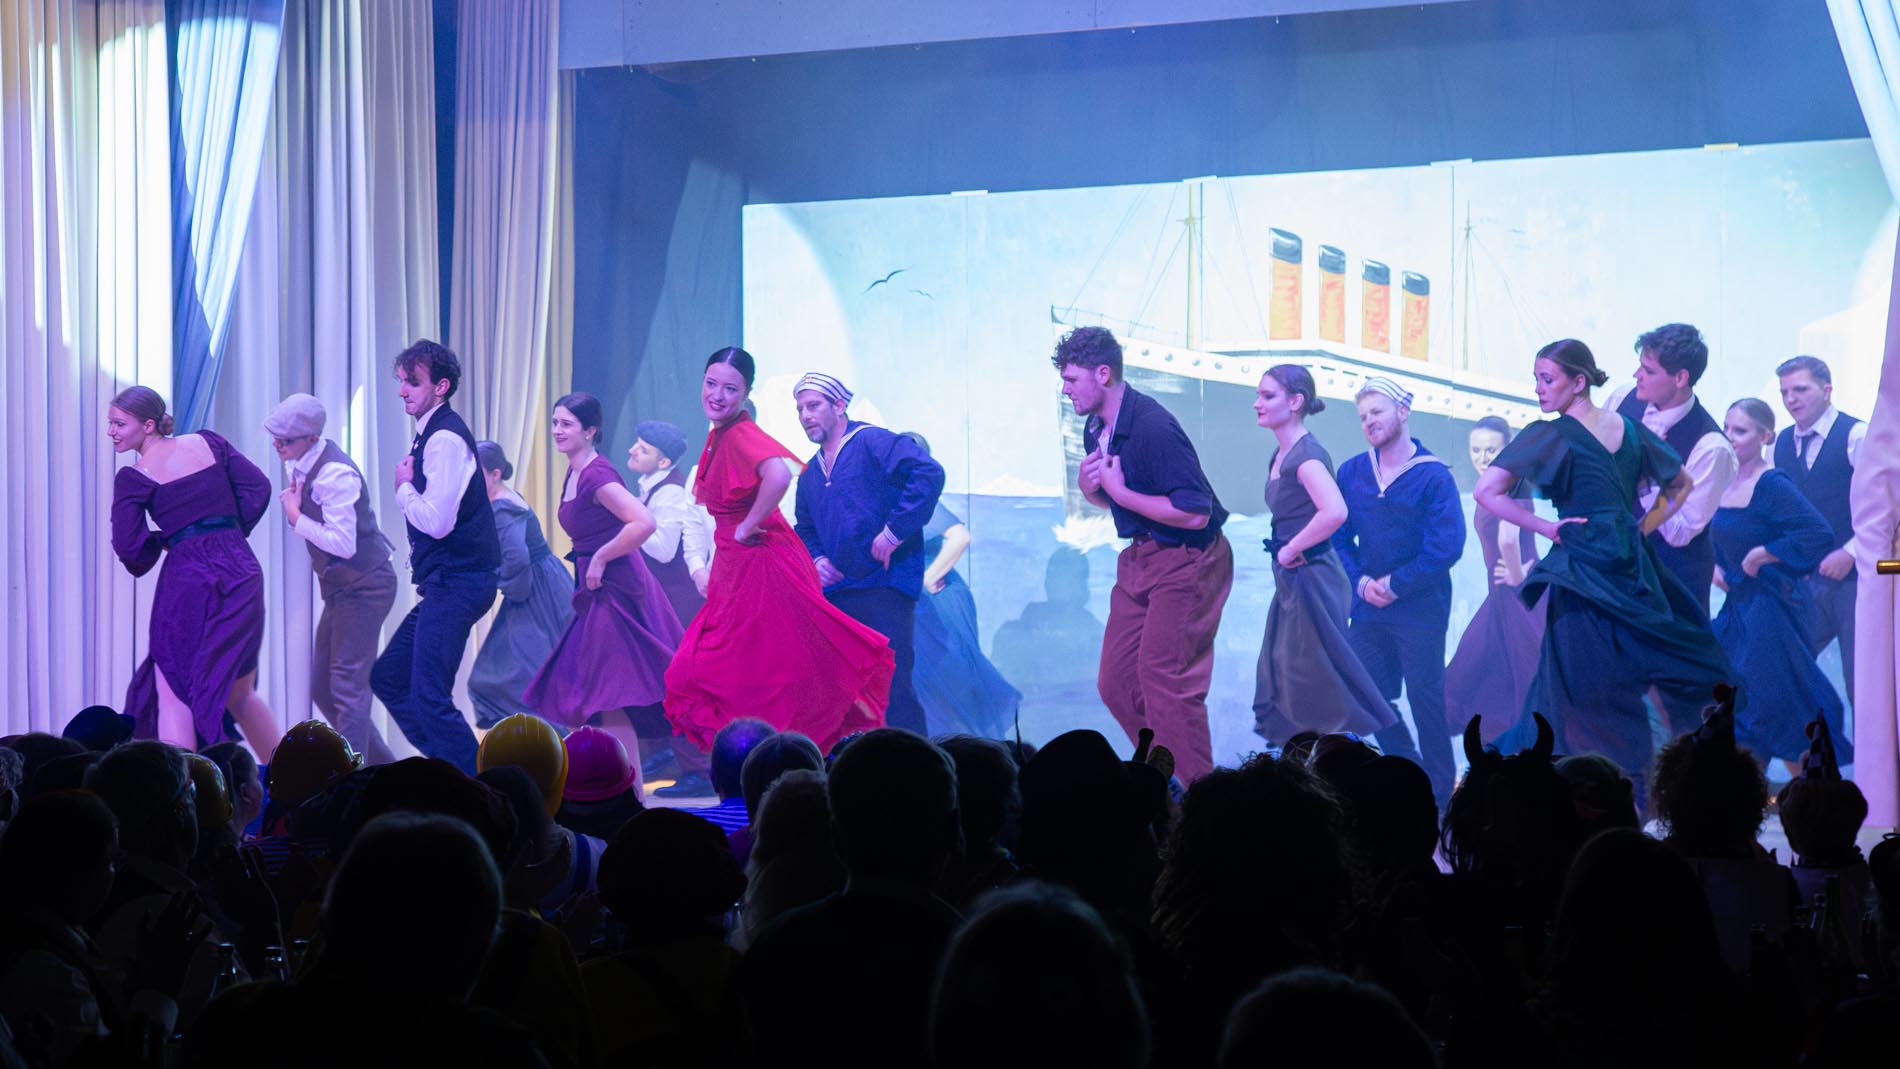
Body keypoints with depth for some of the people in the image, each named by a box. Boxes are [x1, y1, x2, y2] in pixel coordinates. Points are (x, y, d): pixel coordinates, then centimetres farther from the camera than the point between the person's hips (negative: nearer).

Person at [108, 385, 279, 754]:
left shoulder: (133, 478, -3)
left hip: (187, 580, -5)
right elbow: (258, 488, 6)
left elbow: (128, 546, -9)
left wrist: (159, 542, 12)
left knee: (173, 694, 1)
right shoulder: (207, 443, 10)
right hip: (242, 574, 5)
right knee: (240, 695, 18)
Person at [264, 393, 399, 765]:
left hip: (364, 588, -10)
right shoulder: (297, 465, 5)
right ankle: (383, 769, 21)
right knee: (322, 689, 11)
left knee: (347, 686, -13)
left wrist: (297, 518, -19)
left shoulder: (335, 474, -24)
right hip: (340, 589, 10)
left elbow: (343, 543, -28)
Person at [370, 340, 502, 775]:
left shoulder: (445, 438, -15)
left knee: (429, 697, -12)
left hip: (456, 583, -11)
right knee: (388, 678, 16)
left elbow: (437, 520, -23)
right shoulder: (434, 434, 16)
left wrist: (403, 487, -9)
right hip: (449, 582, 11)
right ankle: (454, 769, 18)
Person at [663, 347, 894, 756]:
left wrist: (746, 528, -25)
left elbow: (779, 476, -40)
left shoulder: (741, 435, -19)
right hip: (735, 569, 10)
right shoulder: (717, 435, 11)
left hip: (761, 566, -10)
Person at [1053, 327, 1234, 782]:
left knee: (1164, 679, -13)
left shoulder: (1152, 427, -23)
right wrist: (1089, 486, -2)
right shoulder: (1096, 429, 6)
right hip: (1141, 557, 10)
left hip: (1187, 561, -10)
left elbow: (1194, 513, -27)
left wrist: (1120, 492, -20)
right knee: (1116, 684, 7)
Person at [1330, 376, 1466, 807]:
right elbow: (1338, 536, 8)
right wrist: (1360, 581, -7)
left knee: (1425, 698, 0)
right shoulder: (1351, 472, 6)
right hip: (1367, 609, 5)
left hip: (1421, 607, -5)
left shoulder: (1433, 475, -8)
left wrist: (1396, 584, -14)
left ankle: (1440, 792, 12)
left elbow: (1447, 546, -14)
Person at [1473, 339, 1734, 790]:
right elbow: (1679, 485, 22)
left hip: (1583, 575, -6)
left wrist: (1546, 528, -10)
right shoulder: (1629, 428, 8)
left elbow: (1486, 491, -17)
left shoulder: (1550, 436, -9)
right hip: (1633, 567, 6)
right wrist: (1642, 528, 15)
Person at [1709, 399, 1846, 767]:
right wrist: (1717, 567, 9)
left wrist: (1762, 555, -21)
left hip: (1772, 607, -8)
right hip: (1739, 605, 8)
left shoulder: (1772, 485, -18)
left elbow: (1821, 535, -28)